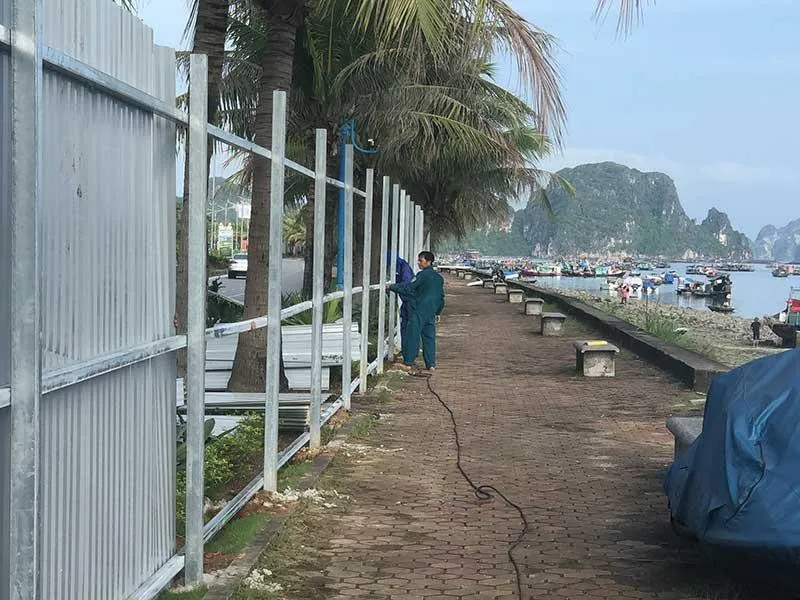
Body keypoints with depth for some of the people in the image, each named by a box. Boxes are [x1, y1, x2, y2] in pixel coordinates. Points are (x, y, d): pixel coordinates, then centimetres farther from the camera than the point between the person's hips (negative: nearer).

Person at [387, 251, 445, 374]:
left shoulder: (422, 275, -11)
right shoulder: (439, 278, 13)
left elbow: (408, 288, -14)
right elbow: (441, 297, 19)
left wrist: (392, 287, -6)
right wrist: (438, 312, 28)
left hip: (419, 311, -7)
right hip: (431, 313, 7)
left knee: (412, 336, -2)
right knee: (429, 337, 9)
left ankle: (408, 363, -1)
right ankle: (431, 365, 7)